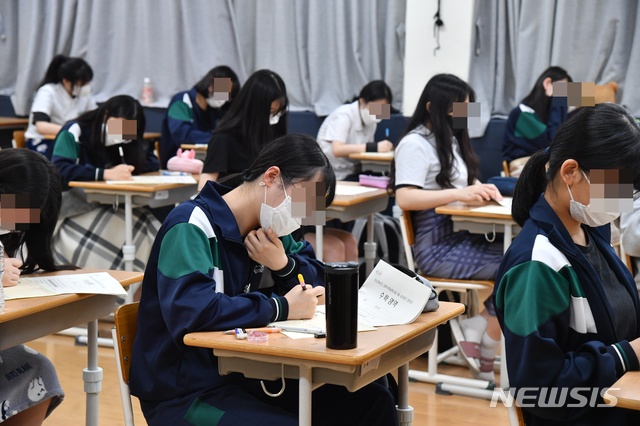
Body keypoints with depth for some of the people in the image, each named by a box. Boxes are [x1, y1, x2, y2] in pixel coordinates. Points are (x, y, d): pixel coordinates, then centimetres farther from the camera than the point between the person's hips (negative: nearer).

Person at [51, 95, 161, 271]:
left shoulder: (125, 141, 11)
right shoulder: (75, 132, -9)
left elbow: (152, 163, 10)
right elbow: (58, 172, -22)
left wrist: (125, 170, -10)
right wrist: (105, 174, -31)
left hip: (107, 209, 6)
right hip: (72, 212, -6)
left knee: (150, 229, -21)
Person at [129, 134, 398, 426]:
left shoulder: (266, 227, 7)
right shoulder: (192, 226, -17)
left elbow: (321, 282, 15)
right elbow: (190, 311, -33)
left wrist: (283, 264, -7)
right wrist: (281, 307, -22)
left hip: (248, 377, 8)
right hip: (185, 394, -8)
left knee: (371, 401, 0)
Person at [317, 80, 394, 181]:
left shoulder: (370, 120, 6)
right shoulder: (343, 115, -15)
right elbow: (337, 150, -28)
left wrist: (382, 148, -17)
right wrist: (375, 147, -31)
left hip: (352, 173, 7)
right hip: (333, 177, -7)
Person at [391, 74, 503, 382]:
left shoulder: (452, 139, 18)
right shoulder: (415, 144, -9)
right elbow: (405, 198, -21)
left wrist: (481, 189, 0)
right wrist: (460, 194, -27)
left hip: (464, 237, 8)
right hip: (437, 247, -8)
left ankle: (474, 333, -6)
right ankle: (485, 356, -4)